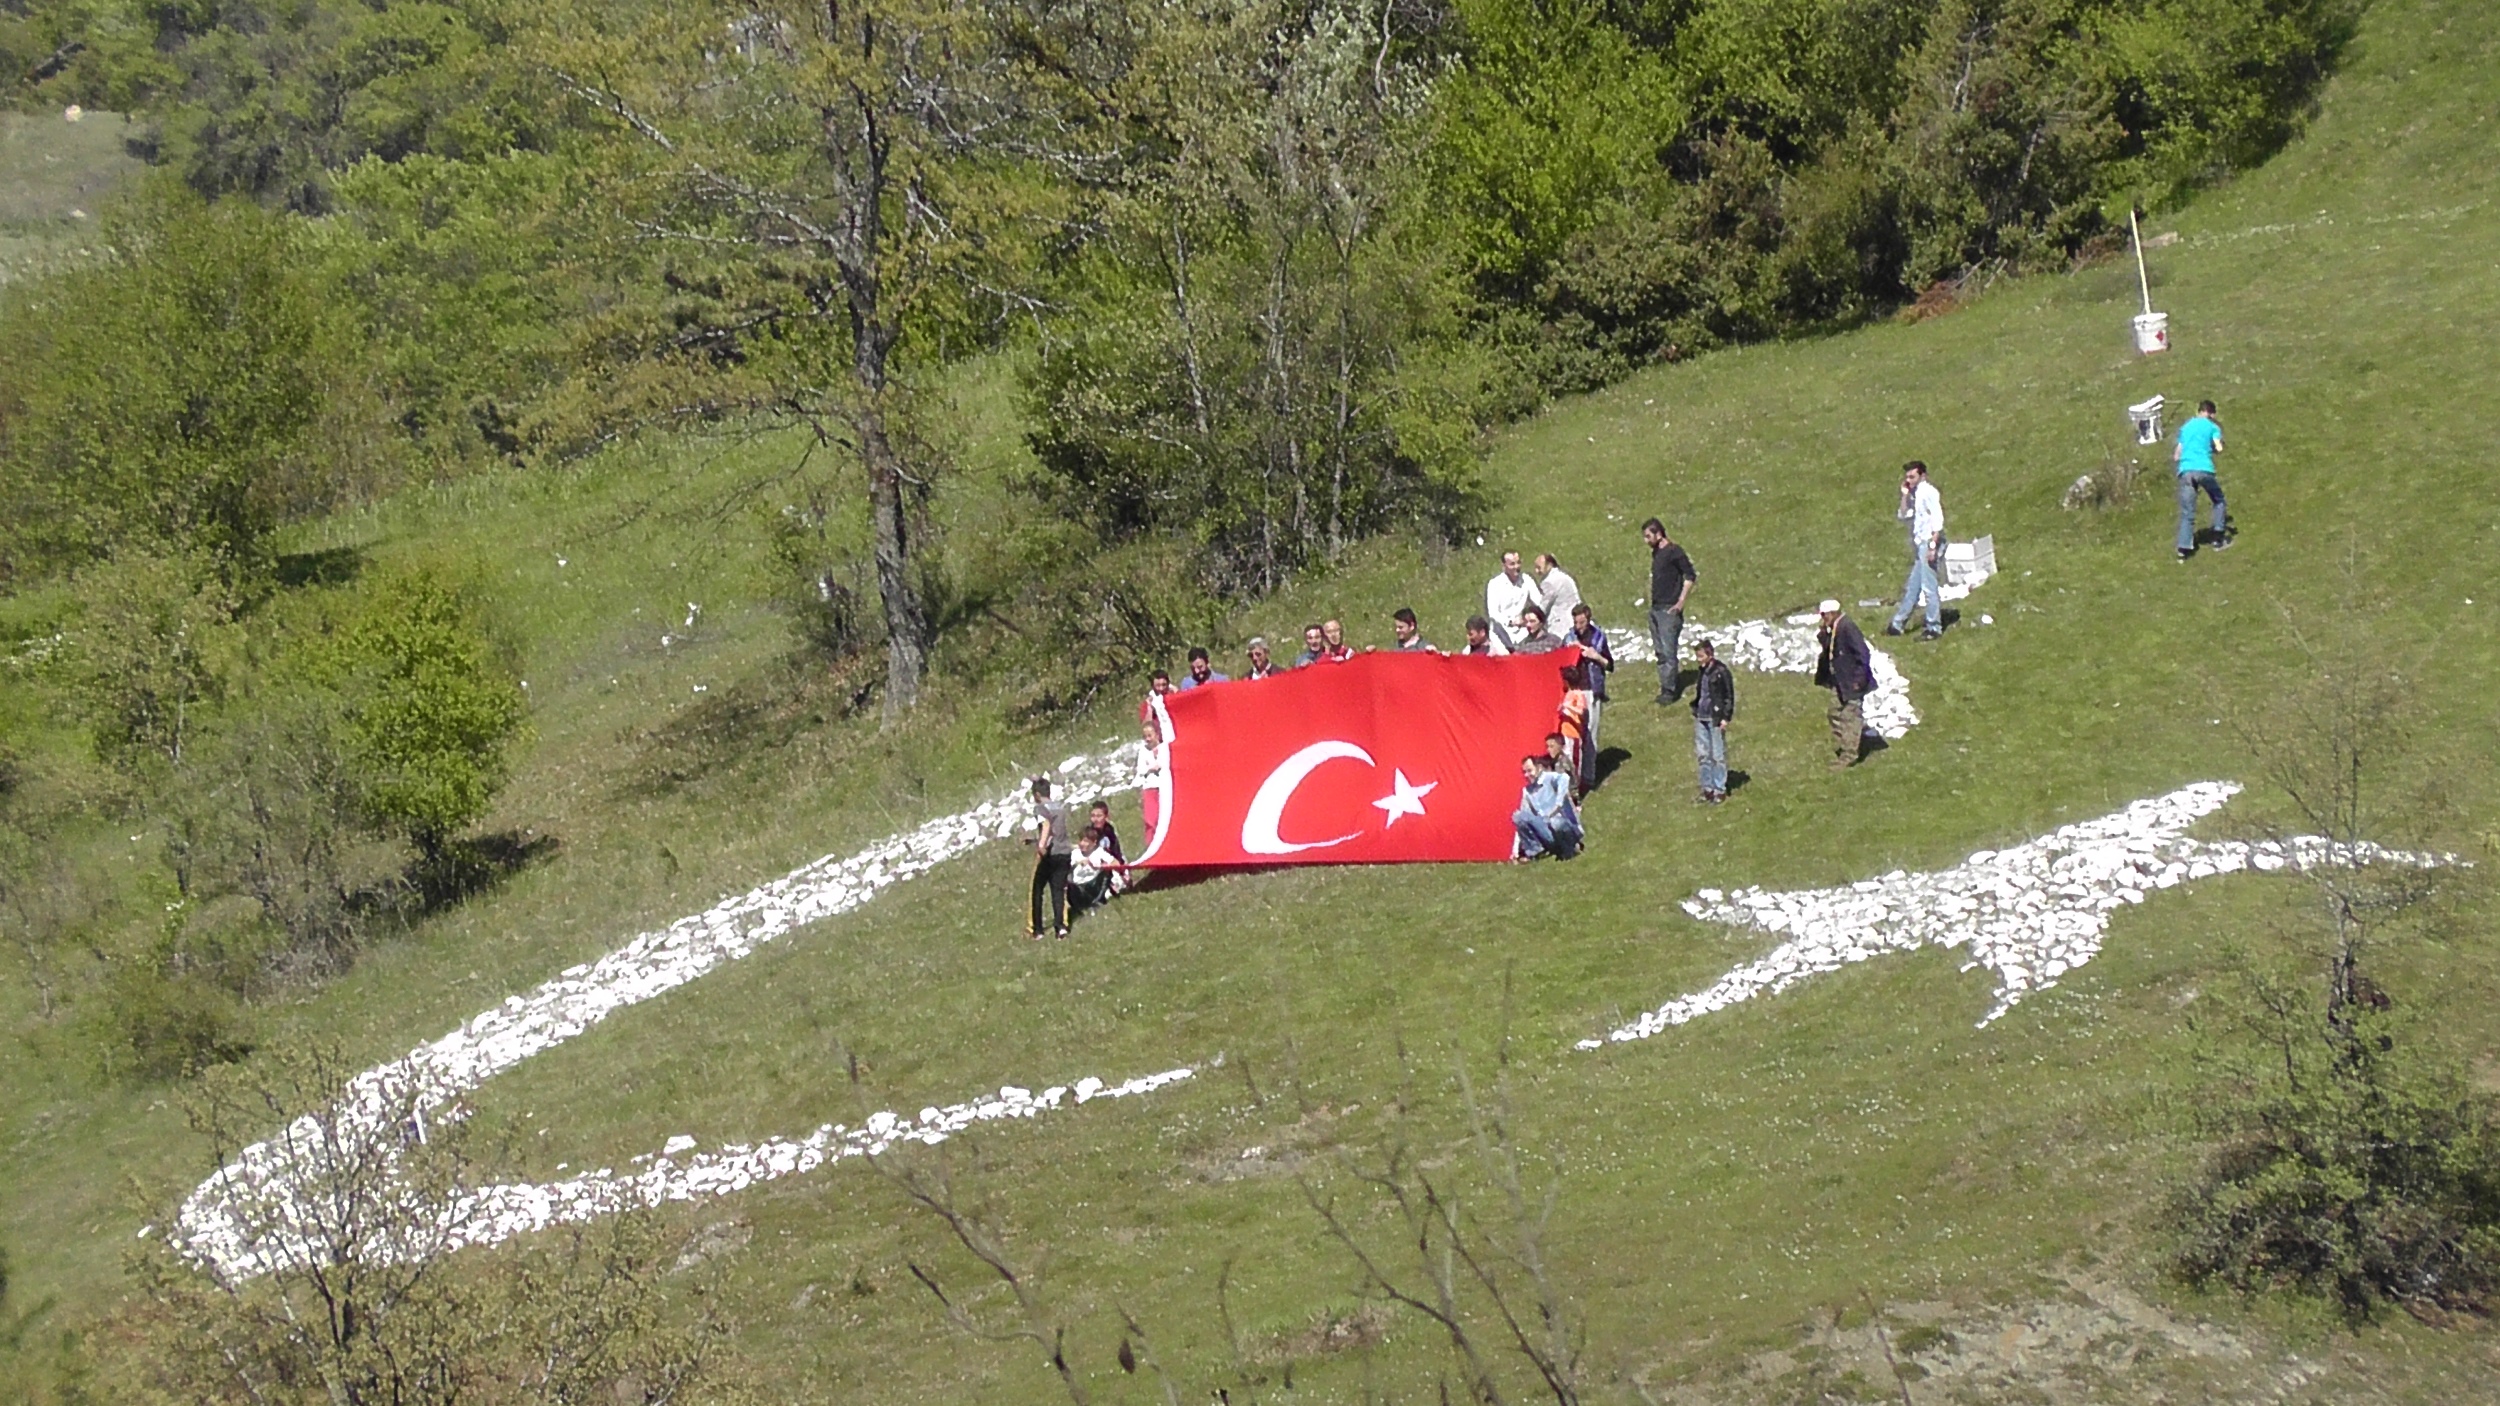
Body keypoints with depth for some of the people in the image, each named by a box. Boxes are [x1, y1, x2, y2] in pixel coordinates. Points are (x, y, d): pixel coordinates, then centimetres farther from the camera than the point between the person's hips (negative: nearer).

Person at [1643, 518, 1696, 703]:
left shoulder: (1674, 552, -10)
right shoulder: (1655, 553, 15)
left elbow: (1690, 576, -12)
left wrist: (1681, 601, -16)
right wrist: (1651, 600, 15)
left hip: (1669, 610, -9)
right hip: (1655, 609, 9)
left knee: (1668, 652, -10)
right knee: (1660, 652, 9)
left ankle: (1669, 691, -9)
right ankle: (1665, 688, 14)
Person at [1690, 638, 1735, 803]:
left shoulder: (1721, 672, -11)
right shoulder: (1702, 672, 10)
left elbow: (1729, 696, -9)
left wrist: (1726, 717, -12)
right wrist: (1695, 711, 16)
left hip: (1715, 719, -7)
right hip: (1701, 718, 7)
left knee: (1718, 756, 0)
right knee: (1703, 755, 10)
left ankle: (1720, 790, 7)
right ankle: (1707, 788, 19)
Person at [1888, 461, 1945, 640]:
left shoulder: (1928, 492, -10)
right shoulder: (1916, 495, 16)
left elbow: (1937, 519, -16)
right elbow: (1903, 515, 18)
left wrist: (1933, 546, -21)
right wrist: (1905, 495, 7)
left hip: (1929, 544, -10)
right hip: (1919, 545, 10)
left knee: (1929, 587, -8)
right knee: (1912, 588, 15)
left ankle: (1934, 628, -3)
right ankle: (1897, 624, 22)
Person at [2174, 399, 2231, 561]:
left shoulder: (2185, 427, 22)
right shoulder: (2212, 426, 11)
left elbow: (2176, 456, 18)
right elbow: (2219, 448, -3)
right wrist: (2212, 451, 18)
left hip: (2185, 471, 3)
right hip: (2204, 469, -3)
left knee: (2187, 512, 2)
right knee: (2218, 500, 22)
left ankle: (2183, 549, -9)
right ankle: (2219, 538, 20)